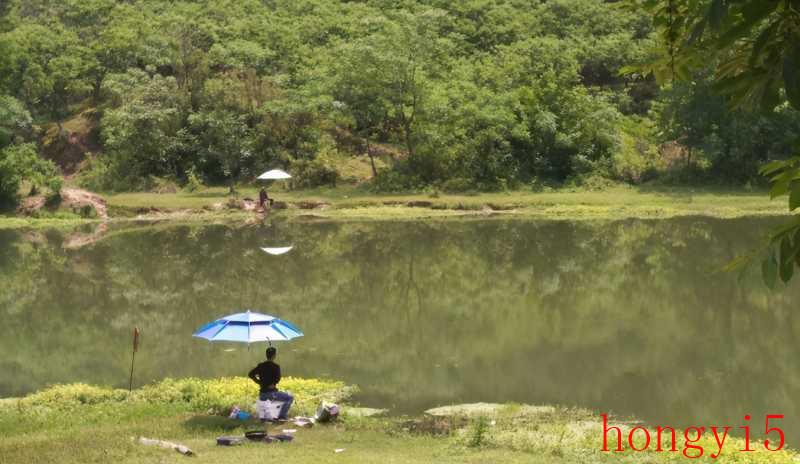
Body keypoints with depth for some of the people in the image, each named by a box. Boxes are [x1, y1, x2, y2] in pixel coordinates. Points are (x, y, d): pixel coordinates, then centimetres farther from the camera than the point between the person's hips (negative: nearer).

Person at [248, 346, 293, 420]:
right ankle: (282, 416, -4)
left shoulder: (261, 366, 6)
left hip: (262, 395, 7)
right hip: (271, 393, -7)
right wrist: (273, 384, -7)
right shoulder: (276, 367, -11)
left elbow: (250, 374, 3)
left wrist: (259, 382, 6)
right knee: (290, 398, 5)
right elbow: (277, 378, -24)